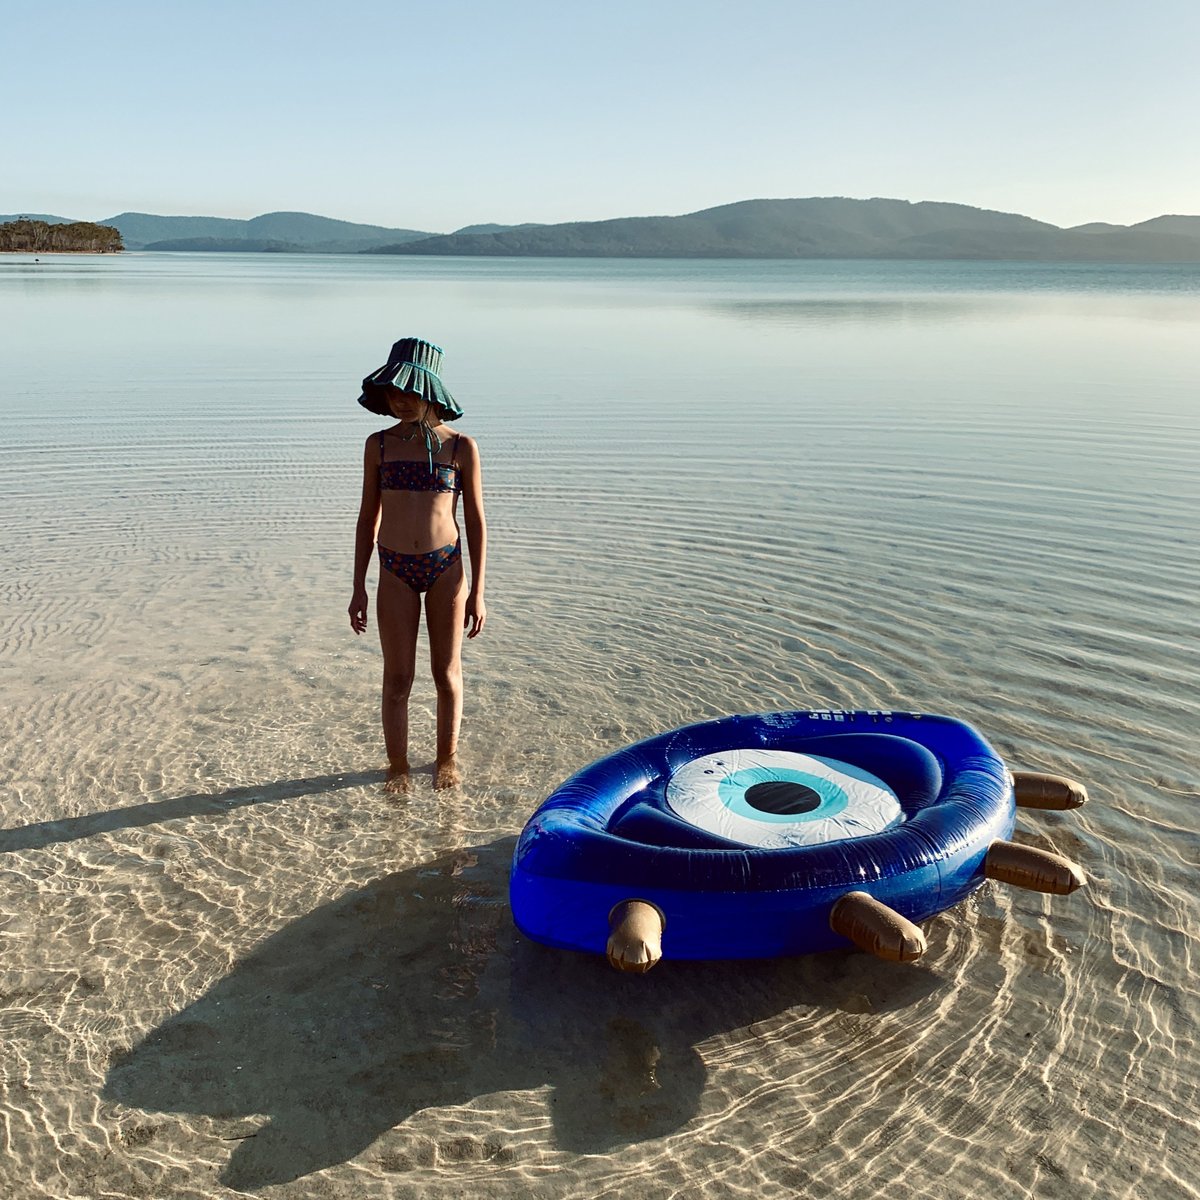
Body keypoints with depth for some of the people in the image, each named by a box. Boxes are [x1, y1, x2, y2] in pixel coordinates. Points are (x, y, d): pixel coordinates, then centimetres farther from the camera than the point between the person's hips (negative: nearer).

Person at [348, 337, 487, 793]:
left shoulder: (461, 447, -4)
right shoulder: (379, 444, 2)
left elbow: (475, 520, -1)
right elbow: (368, 517, 6)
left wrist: (477, 592, -3)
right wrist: (358, 587, 4)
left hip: (446, 568, -1)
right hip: (395, 571, 1)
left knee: (447, 674, 10)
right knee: (397, 678, 5)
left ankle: (447, 759, 29)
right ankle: (398, 767, 22)